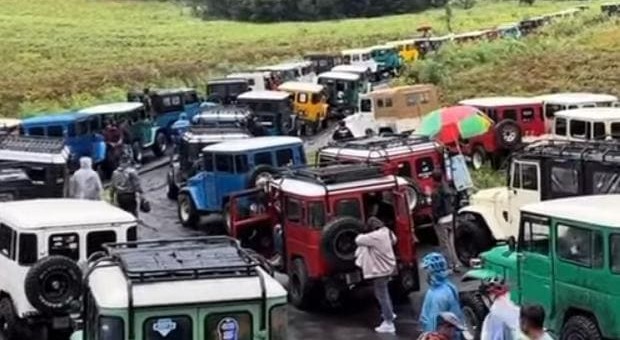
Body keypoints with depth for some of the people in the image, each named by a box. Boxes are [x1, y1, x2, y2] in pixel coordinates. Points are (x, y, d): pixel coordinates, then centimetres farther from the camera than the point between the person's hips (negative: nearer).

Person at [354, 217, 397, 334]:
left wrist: (361, 236, 2)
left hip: (380, 269, -10)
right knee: (384, 292, 29)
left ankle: (389, 324, -3)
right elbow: (393, 240, 22)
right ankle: (389, 313, 46)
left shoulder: (375, 236, -27)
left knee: (382, 295, -5)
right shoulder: (387, 232, 1)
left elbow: (359, 240, -22)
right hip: (387, 266, 10)